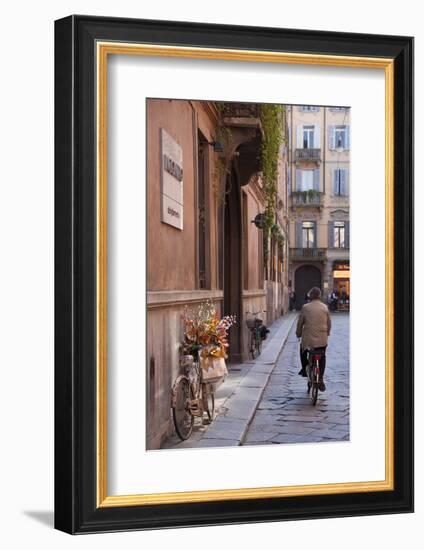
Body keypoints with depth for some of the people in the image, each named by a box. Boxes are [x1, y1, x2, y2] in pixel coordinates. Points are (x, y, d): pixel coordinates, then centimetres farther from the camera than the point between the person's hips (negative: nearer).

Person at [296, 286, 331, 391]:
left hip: (308, 338, -1)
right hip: (322, 339, 1)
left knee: (303, 350, 31)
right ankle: (320, 379, 6)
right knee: (322, 357, 18)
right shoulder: (325, 307, 1)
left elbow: (300, 323, 1)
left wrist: (298, 334, 18)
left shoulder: (305, 308, -5)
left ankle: (304, 369, 26)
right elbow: (329, 323, 9)